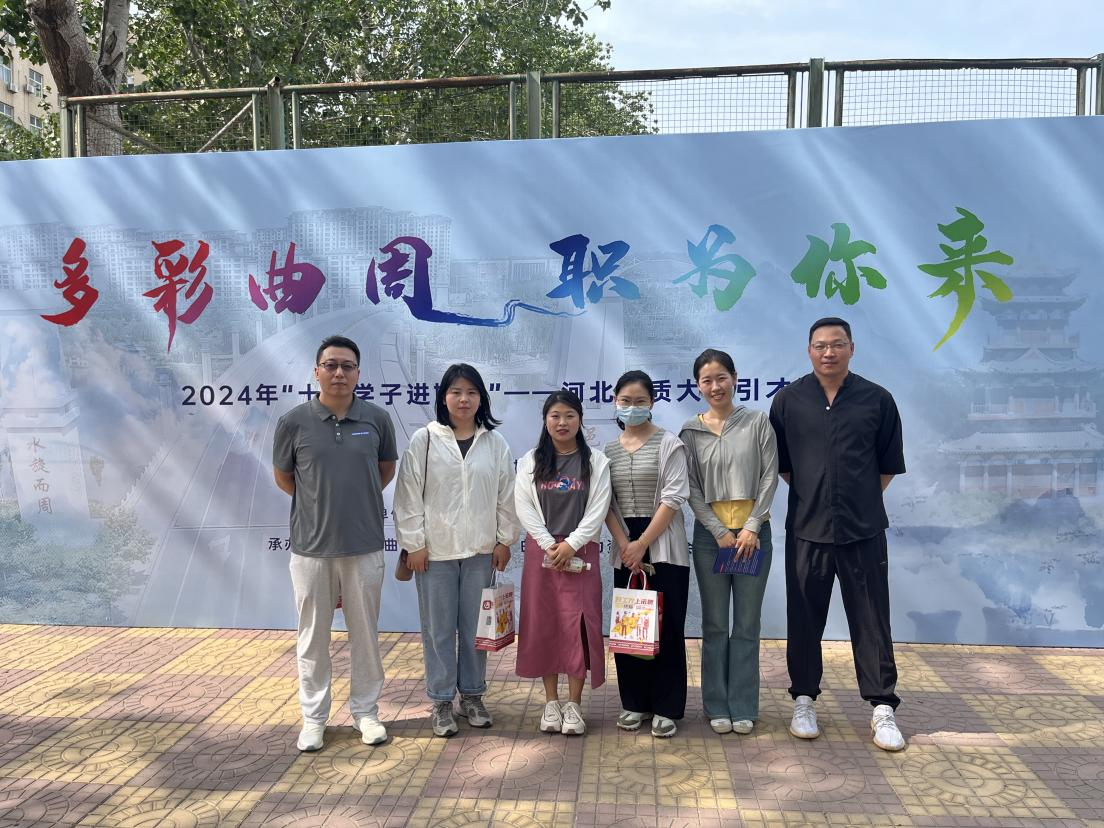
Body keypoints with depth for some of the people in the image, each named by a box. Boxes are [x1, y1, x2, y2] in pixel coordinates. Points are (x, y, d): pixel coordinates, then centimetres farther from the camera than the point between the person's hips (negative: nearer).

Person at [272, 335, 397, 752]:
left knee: (365, 633, 11)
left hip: (365, 545, 1)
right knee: (313, 635, 11)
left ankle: (365, 711, 27)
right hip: (311, 546, 0)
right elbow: (283, 476, 9)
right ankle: (313, 717, 26)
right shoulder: (294, 422, -5)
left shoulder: (377, 419, -2)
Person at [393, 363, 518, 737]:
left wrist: (504, 541, 4)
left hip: (481, 550, 2)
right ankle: (441, 700, 19)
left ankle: (472, 695, 26)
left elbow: (507, 495, 7)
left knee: (475, 627, 10)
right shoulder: (424, 440, -3)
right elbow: (409, 496, -4)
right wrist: (414, 544, -7)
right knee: (439, 628, 5)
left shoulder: (495, 442, 5)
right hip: (435, 550, -2)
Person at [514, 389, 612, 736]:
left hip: (580, 552, -1)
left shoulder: (596, 462, 2)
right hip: (541, 551, 1)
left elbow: (598, 509, -5)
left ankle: (574, 705, 9)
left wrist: (571, 544, -14)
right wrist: (550, 545, -12)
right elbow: (524, 507, -2)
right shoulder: (530, 462, 5)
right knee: (543, 624, 5)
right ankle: (551, 702, 16)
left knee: (579, 625, -2)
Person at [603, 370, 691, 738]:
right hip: (625, 549, 4)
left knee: (666, 627, 0)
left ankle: (666, 708, 12)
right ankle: (634, 702, 22)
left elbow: (673, 497, -11)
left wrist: (642, 544, -13)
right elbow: (606, 503, 5)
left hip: (663, 546, -4)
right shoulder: (608, 450, 8)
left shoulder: (669, 444, -4)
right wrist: (625, 545, -8)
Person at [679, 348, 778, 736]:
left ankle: (743, 708, 15)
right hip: (710, 533, 0)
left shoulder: (757, 422, 2)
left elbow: (769, 476, -2)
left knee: (747, 624, 5)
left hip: (753, 532, 0)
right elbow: (691, 489, 0)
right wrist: (720, 532, -8)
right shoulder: (691, 431, 3)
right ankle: (717, 707, 17)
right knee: (715, 624, 6)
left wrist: (752, 528, -9)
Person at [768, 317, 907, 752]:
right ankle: (804, 700, 23)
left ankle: (883, 708, 16)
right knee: (804, 619, 9)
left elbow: (889, 465, 9)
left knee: (871, 620, 5)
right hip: (806, 529, 1)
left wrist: (861, 499, 6)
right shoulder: (788, 400, 2)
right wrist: (810, 495, 6)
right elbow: (778, 462, 10)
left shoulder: (876, 400, 1)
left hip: (864, 530, 0)